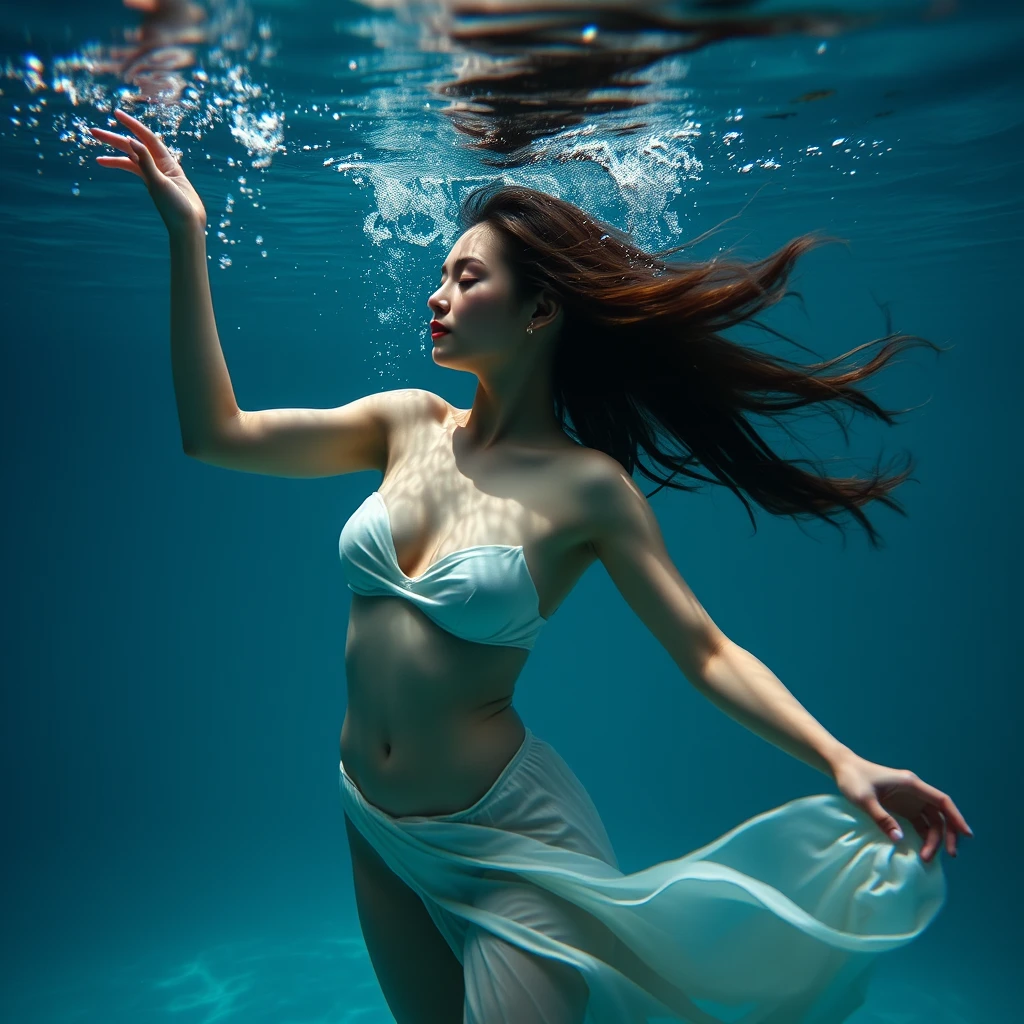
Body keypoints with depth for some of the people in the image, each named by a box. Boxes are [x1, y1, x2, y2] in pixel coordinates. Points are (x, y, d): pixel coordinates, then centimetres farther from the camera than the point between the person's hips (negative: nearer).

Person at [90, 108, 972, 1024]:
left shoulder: (585, 486, -15)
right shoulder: (409, 424, -3)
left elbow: (708, 652, -14)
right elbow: (215, 433, -3)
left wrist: (842, 762, -28)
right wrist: (188, 235, -5)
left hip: (504, 838, -5)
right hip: (377, 826, 5)